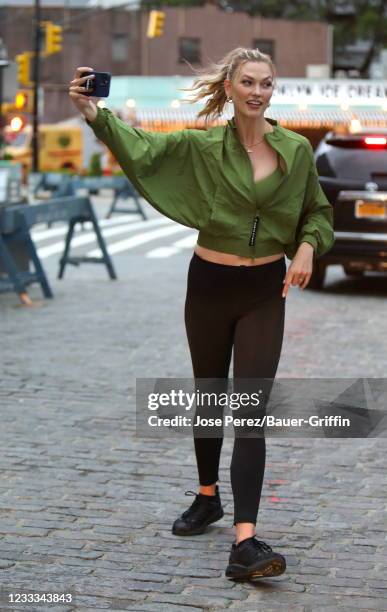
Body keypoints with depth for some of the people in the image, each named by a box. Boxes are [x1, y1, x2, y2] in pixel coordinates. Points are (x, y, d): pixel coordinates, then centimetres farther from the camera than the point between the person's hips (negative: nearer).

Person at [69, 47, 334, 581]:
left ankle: (245, 542, -16)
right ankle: (208, 498, 40)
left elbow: (318, 211, 12)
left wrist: (308, 247, -8)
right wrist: (94, 113, -34)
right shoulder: (202, 147, -4)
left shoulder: (297, 150, -1)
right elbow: (141, 147, -18)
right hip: (210, 285, 1)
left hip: (266, 292, -1)